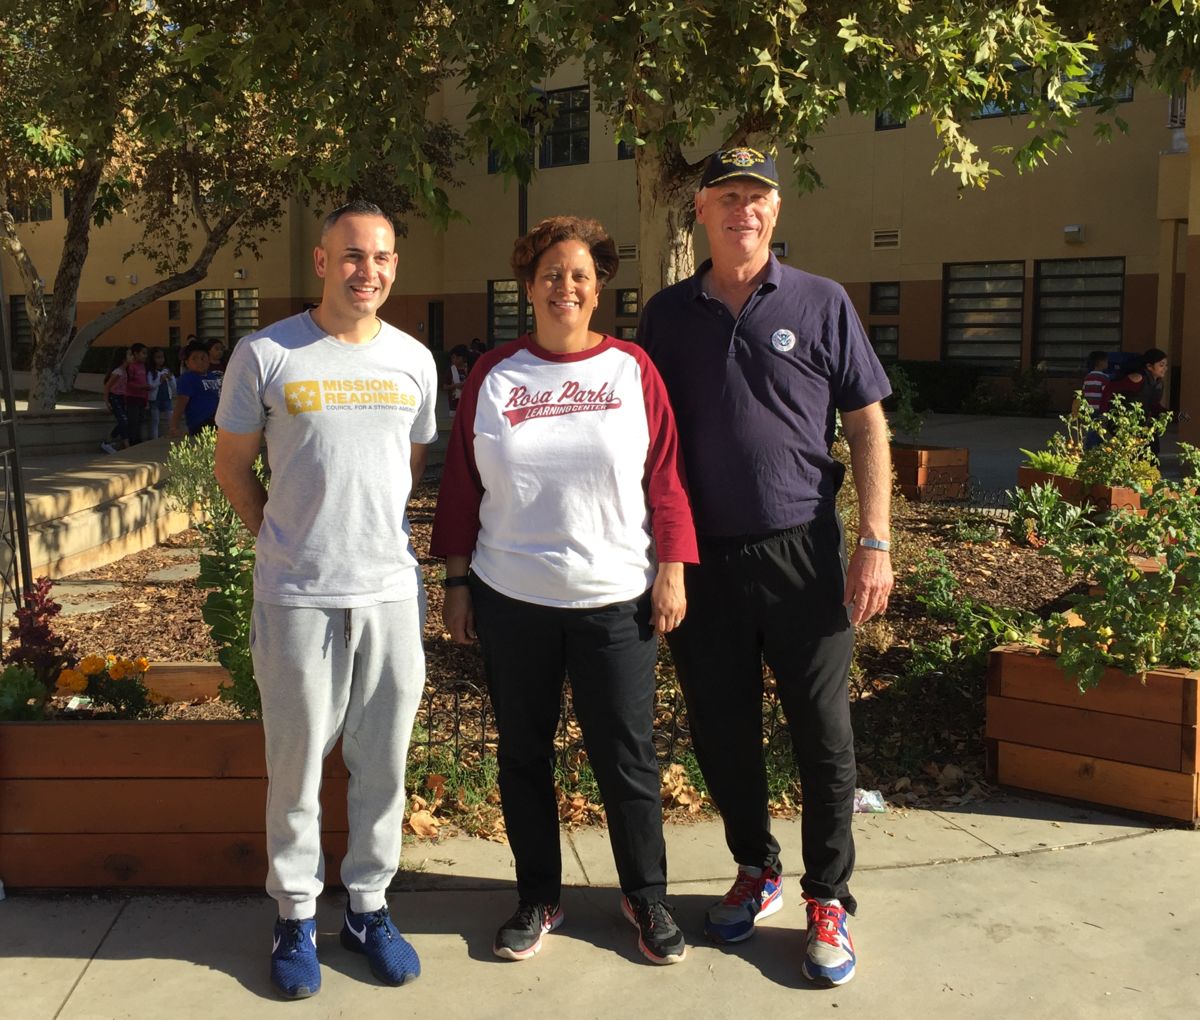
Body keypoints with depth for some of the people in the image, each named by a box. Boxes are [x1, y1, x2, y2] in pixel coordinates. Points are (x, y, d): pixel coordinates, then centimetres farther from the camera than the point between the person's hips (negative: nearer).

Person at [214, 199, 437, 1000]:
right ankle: (296, 916, 25)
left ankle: (368, 905, 27)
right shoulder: (266, 355, -3)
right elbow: (233, 467, 6)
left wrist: (378, 540, 12)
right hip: (298, 596, -3)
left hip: (392, 590, 3)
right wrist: (291, 542, 7)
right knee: (297, 763, 7)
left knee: (383, 762, 10)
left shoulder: (414, 360, 7)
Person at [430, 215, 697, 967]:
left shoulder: (632, 369, 0)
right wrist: (458, 582, 4)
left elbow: (666, 476, 0)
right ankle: (539, 899, 30)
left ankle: (647, 897, 27)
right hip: (511, 601, 2)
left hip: (616, 601, -1)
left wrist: (671, 571, -4)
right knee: (524, 755, 13)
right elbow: (461, 485, 6)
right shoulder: (493, 376, 3)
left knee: (628, 756, 6)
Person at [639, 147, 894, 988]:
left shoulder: (821, 304, 1)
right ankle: (756, 869, 33)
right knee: (721, 728, 12)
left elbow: (868, 426, 0)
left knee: (822, 731, 5)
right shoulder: (667, 315, 7)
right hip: (700, 557, 2)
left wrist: (874, 542, -8)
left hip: (801, 551, -2)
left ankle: (829, 900, 22)